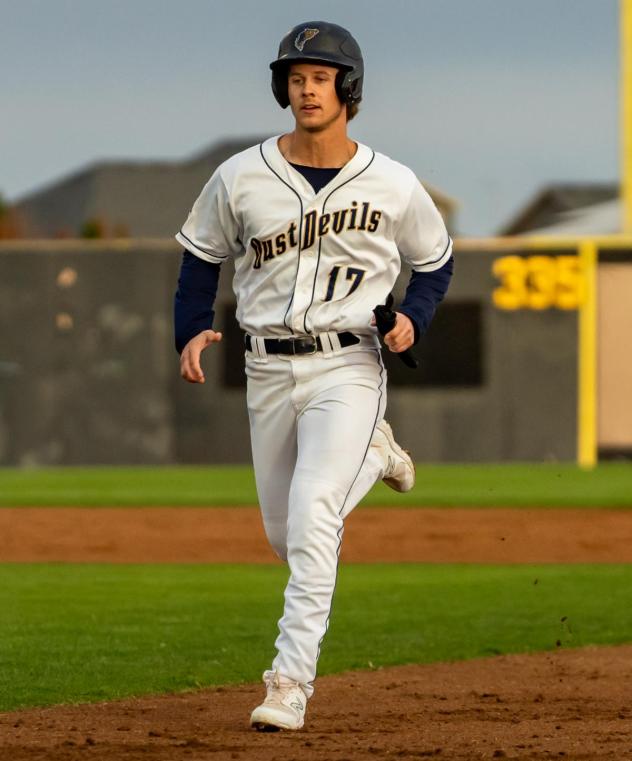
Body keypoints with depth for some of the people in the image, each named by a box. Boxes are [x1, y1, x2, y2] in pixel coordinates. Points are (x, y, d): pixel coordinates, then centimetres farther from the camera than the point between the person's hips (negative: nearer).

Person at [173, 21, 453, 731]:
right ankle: (367, 455, 45)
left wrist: (414, 318, -7)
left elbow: (435, 260, 13)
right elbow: (203, 255, 11)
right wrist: (191, 333, -4)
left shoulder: (393, 185, -2)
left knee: (311, 517, -22)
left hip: (349, 366, -3)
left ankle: (291, 680, -21)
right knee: (285, 534, 13)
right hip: (269, 371, 3)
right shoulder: (240, 177, -1)